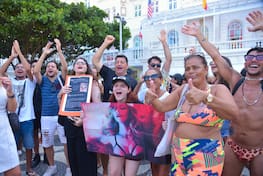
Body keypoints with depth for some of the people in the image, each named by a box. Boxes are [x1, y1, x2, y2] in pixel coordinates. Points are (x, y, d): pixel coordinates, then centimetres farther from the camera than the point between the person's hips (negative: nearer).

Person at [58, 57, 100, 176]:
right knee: (72, 156, 14)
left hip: (86, 124, -5)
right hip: (69, 123, 5)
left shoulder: (92, 82, -1)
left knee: (86, 159, 0)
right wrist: (61, 92, -3)